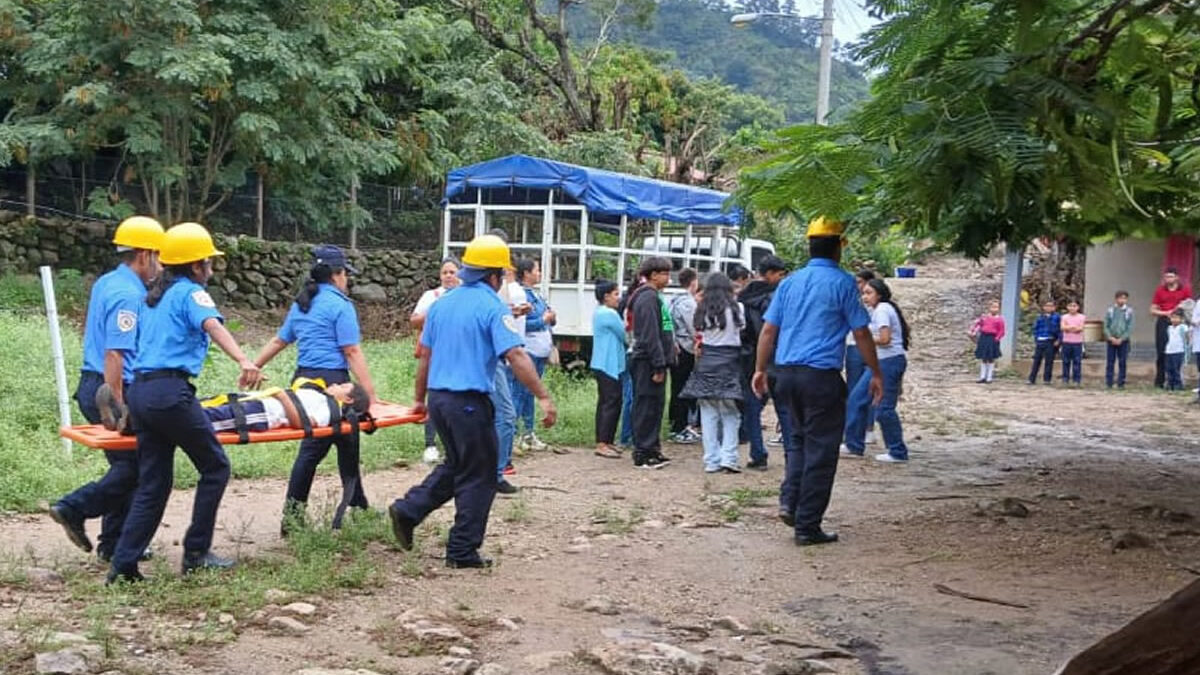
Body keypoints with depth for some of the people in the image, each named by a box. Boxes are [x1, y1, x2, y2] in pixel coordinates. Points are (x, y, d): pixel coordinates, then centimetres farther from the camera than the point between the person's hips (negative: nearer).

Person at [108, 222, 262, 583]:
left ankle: (123, 565, 5)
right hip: (170, 390, -8)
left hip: (139, 389, 8)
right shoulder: (191, 293, -1)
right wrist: (243, 360, -40)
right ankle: (196, 553, 7)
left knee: (153, 482, 10)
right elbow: (213, 326, -22)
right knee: (215, 467, 5)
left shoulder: (153, 298, 24)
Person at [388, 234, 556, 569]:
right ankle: (462, 551, 8)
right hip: (470, 400, -8)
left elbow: (425, 355, 16)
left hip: (438, 397, 8)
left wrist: (419, 398, 24)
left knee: (457, 465, 24)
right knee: (479, 478, 5)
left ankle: (407, 510, 15)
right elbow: (516, 356, -20)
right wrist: (543, 397, -20)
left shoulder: (442, 304, 11)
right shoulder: (493, 307, -11)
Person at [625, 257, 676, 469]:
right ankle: (643, 454, -2)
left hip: (652, 362, 10)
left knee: (655, 406, 14)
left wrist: (663, 362, 19)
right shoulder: (648, 298, -14)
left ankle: (652, 449, 21)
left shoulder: (652, 297, 18)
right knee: (647, 406, -6)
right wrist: (659, 365, -21)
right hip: (648, 362, -10)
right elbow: (650, 335, -20)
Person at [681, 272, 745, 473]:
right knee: (730, 414, 7)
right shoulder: (735, 308, -3)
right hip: (729, 361, -2)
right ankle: (728, 457, -4)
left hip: (706, 362, 2)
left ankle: (712, 460, 5)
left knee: (708, 414, 6)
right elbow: (742, 330, 2)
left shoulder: (703, 310, 2)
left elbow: (698, 334, 1)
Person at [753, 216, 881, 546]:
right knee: (820, 450, 2)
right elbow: (861, 334, -4)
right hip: (822, 376, -5)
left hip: (787, 373, 6)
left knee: (801, 439, 23)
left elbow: (768, 330, 9)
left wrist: (760, 369, 16)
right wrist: (876, 374, 5)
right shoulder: (842, 283, -5)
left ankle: (791, 502, 9)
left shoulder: (790, 282, 9)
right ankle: (807, 526, 4)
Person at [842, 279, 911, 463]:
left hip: (890, 361, -10)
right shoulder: (878, 309, 18)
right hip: (881, 361, 10)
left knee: (884, 408, -8)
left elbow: (885, 339, -21)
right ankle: (854, 446, 15)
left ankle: (898, 452, 2)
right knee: (856, 398, 10)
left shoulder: (882, 310, -11)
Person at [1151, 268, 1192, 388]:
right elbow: (1152, 310, 9)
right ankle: (1159, 381, 5)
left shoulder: (1185, 290, 5)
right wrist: (1165, 313, -8)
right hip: (1163, 323, 1)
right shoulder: (1159, 291, 9)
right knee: (1161, 353, -1)